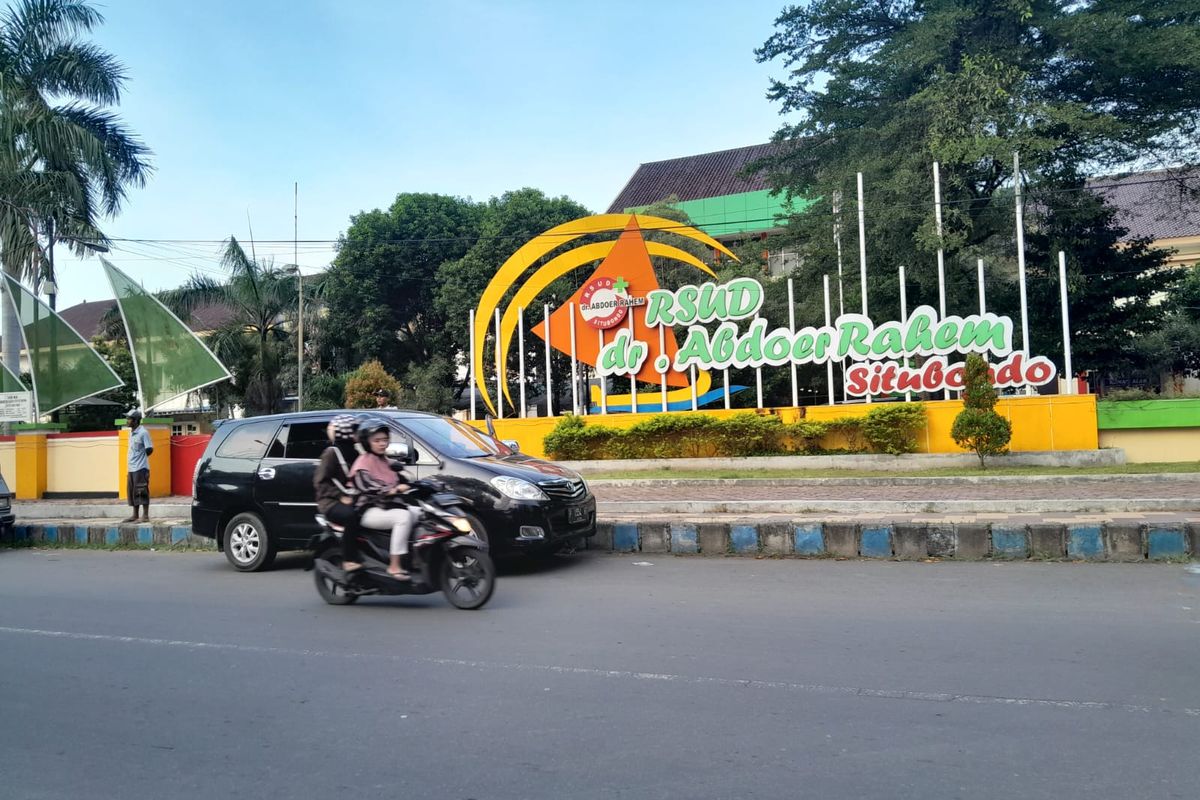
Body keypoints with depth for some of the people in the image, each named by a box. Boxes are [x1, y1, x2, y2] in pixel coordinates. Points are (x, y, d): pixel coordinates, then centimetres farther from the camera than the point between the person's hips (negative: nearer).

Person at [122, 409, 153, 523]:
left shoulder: (143, 432, -13)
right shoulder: (131, 432, 13)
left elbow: (149, 449, -13)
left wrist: (140, 458, -1)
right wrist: (131, 459, 10)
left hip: (140, 468, -9)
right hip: (131, 467, 9)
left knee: (141, 492, -6)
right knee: (131, 491, 12)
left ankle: (145, 516, -1)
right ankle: (135, 515, 21)